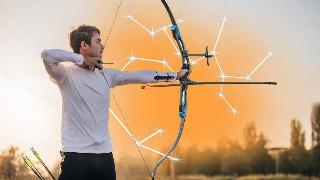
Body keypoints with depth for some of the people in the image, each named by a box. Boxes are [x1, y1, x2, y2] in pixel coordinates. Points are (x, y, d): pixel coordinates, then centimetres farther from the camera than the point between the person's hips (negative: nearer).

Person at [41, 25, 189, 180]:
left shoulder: (106, 74, 11)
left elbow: (139, 76, 16)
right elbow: (47, 55, -24)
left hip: (104, 153, 6)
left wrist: (176, 75, 19)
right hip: (75, 154, -6)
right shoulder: (67, 74, -6)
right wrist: (82, 59, -15)